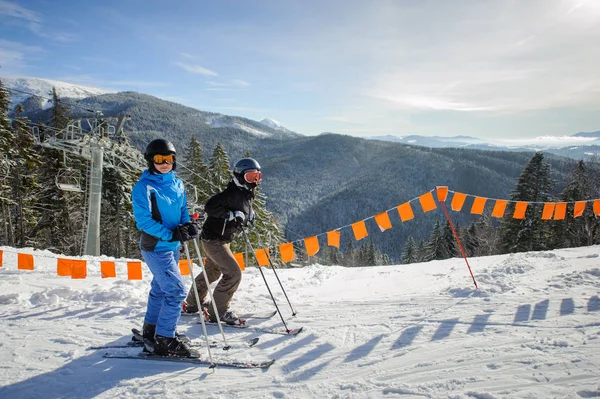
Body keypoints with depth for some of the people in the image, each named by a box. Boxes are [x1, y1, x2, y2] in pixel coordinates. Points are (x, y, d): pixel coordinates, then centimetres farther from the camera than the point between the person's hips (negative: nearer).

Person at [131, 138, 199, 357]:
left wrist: (187, 225, -5)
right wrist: (170, 234, -23)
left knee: (160, 288, 20)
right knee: (176, 291, -11)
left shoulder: (177, 183, 7)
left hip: (172, 246, 8)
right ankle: (165, 340, 2)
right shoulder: (144, 187, -13)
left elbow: (182, 210, 16)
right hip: (156, 247, -8)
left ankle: (151, 330, 36)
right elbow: (143, 220, -17)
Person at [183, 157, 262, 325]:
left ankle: (193, 303, 42)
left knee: (212, 272, 24)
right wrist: (232, 214, -29)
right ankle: (219, 312, -2)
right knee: (233, 273, -14)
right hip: (214, 239, -11)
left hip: (222, 239, 11)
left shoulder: (246, 194, 7)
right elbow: (210, 207, -30)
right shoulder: (232, 193, -23)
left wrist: (248, 217, 4)